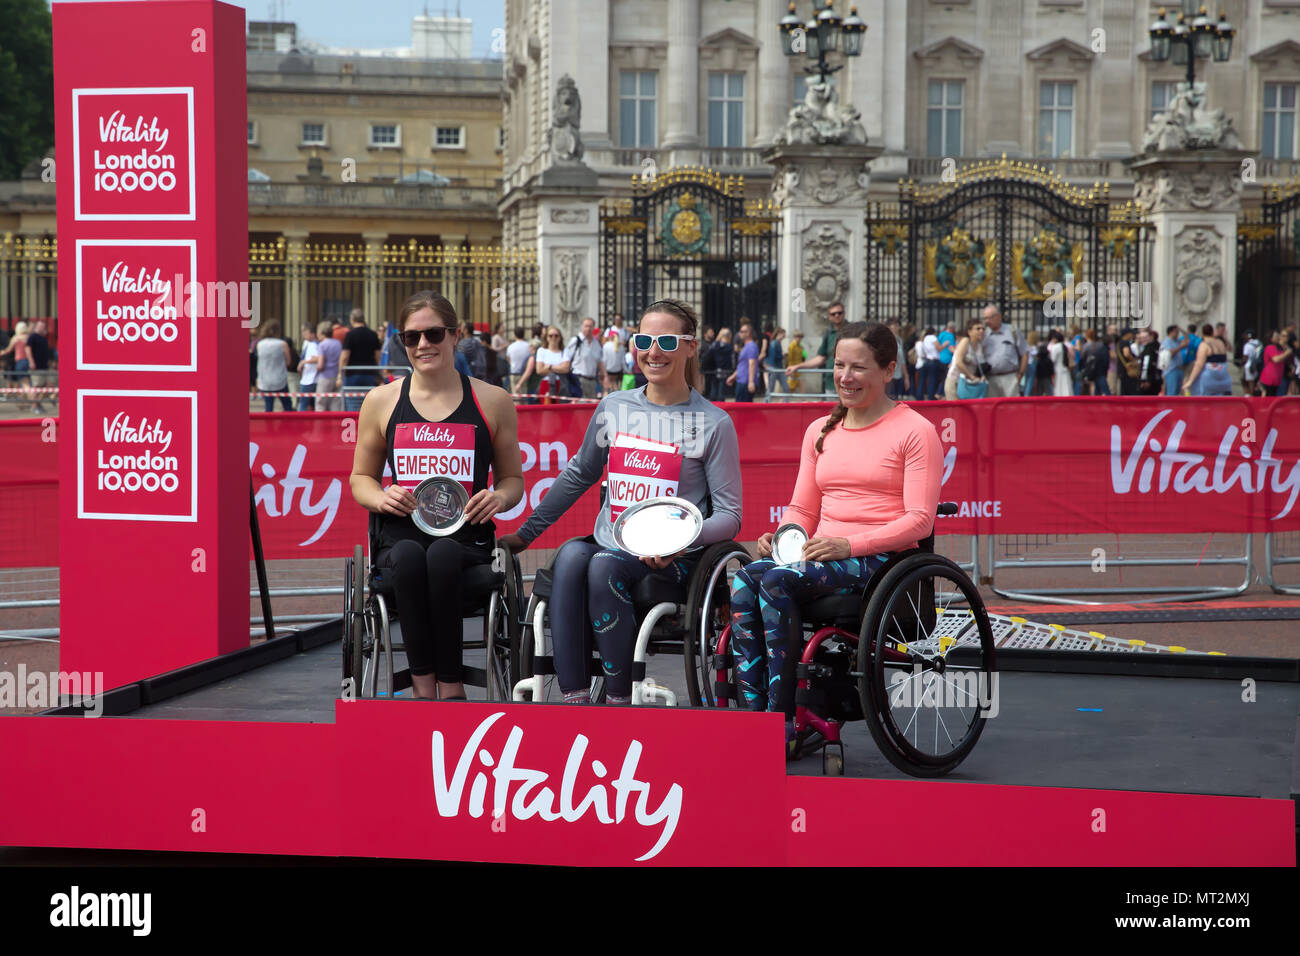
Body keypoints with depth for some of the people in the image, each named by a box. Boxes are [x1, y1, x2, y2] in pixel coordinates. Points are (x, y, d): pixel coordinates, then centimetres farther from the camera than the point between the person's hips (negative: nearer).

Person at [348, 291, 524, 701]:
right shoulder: (381, 401, 13)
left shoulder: (492, 402, 10)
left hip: (464, 535, -1)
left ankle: (450, 685, -30)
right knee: (409, 556, -37)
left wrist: (500, 498, -6)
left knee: (442, 555, -38)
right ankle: (423, 683, -31)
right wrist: (381, 498, -3)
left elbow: (513, 477, 19)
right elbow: (360, 477, 21)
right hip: (399, 533, 1)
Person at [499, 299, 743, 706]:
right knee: (570, 556, -30)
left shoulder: (714, 424, 0)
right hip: (609, 543, 4)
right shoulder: (614, 408, 12)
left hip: (672, 561, -4)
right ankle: (574, 697, -32)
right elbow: (578, 475, 23)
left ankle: (618, 699, -24)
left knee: (604, 566, -33)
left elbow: (729, 515, -2)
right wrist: (525, 533, 21)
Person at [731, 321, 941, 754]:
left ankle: (784, 727, -28)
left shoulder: (915, 431, 1)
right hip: (822, 555, 6)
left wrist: (849, 544, -19)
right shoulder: (820, 431, 21)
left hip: (880, 559, -6)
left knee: (777, 578, -31)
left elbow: (919, 520, -8)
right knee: (743, 580, -26)